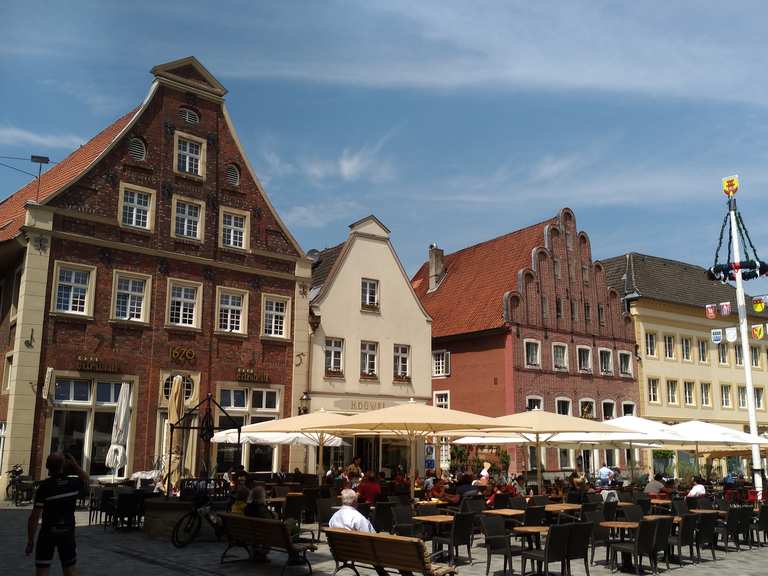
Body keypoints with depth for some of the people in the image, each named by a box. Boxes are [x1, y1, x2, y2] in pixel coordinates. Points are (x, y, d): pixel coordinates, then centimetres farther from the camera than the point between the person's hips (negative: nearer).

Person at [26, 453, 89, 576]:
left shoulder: (44, 486, -16)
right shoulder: (74, 483, -5)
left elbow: (34, 516, -15)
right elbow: (86, 479, 21)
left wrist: (30, 540, -6)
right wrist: (74, 463, 14)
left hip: (48, 533, -3)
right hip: (68, 533, 3)